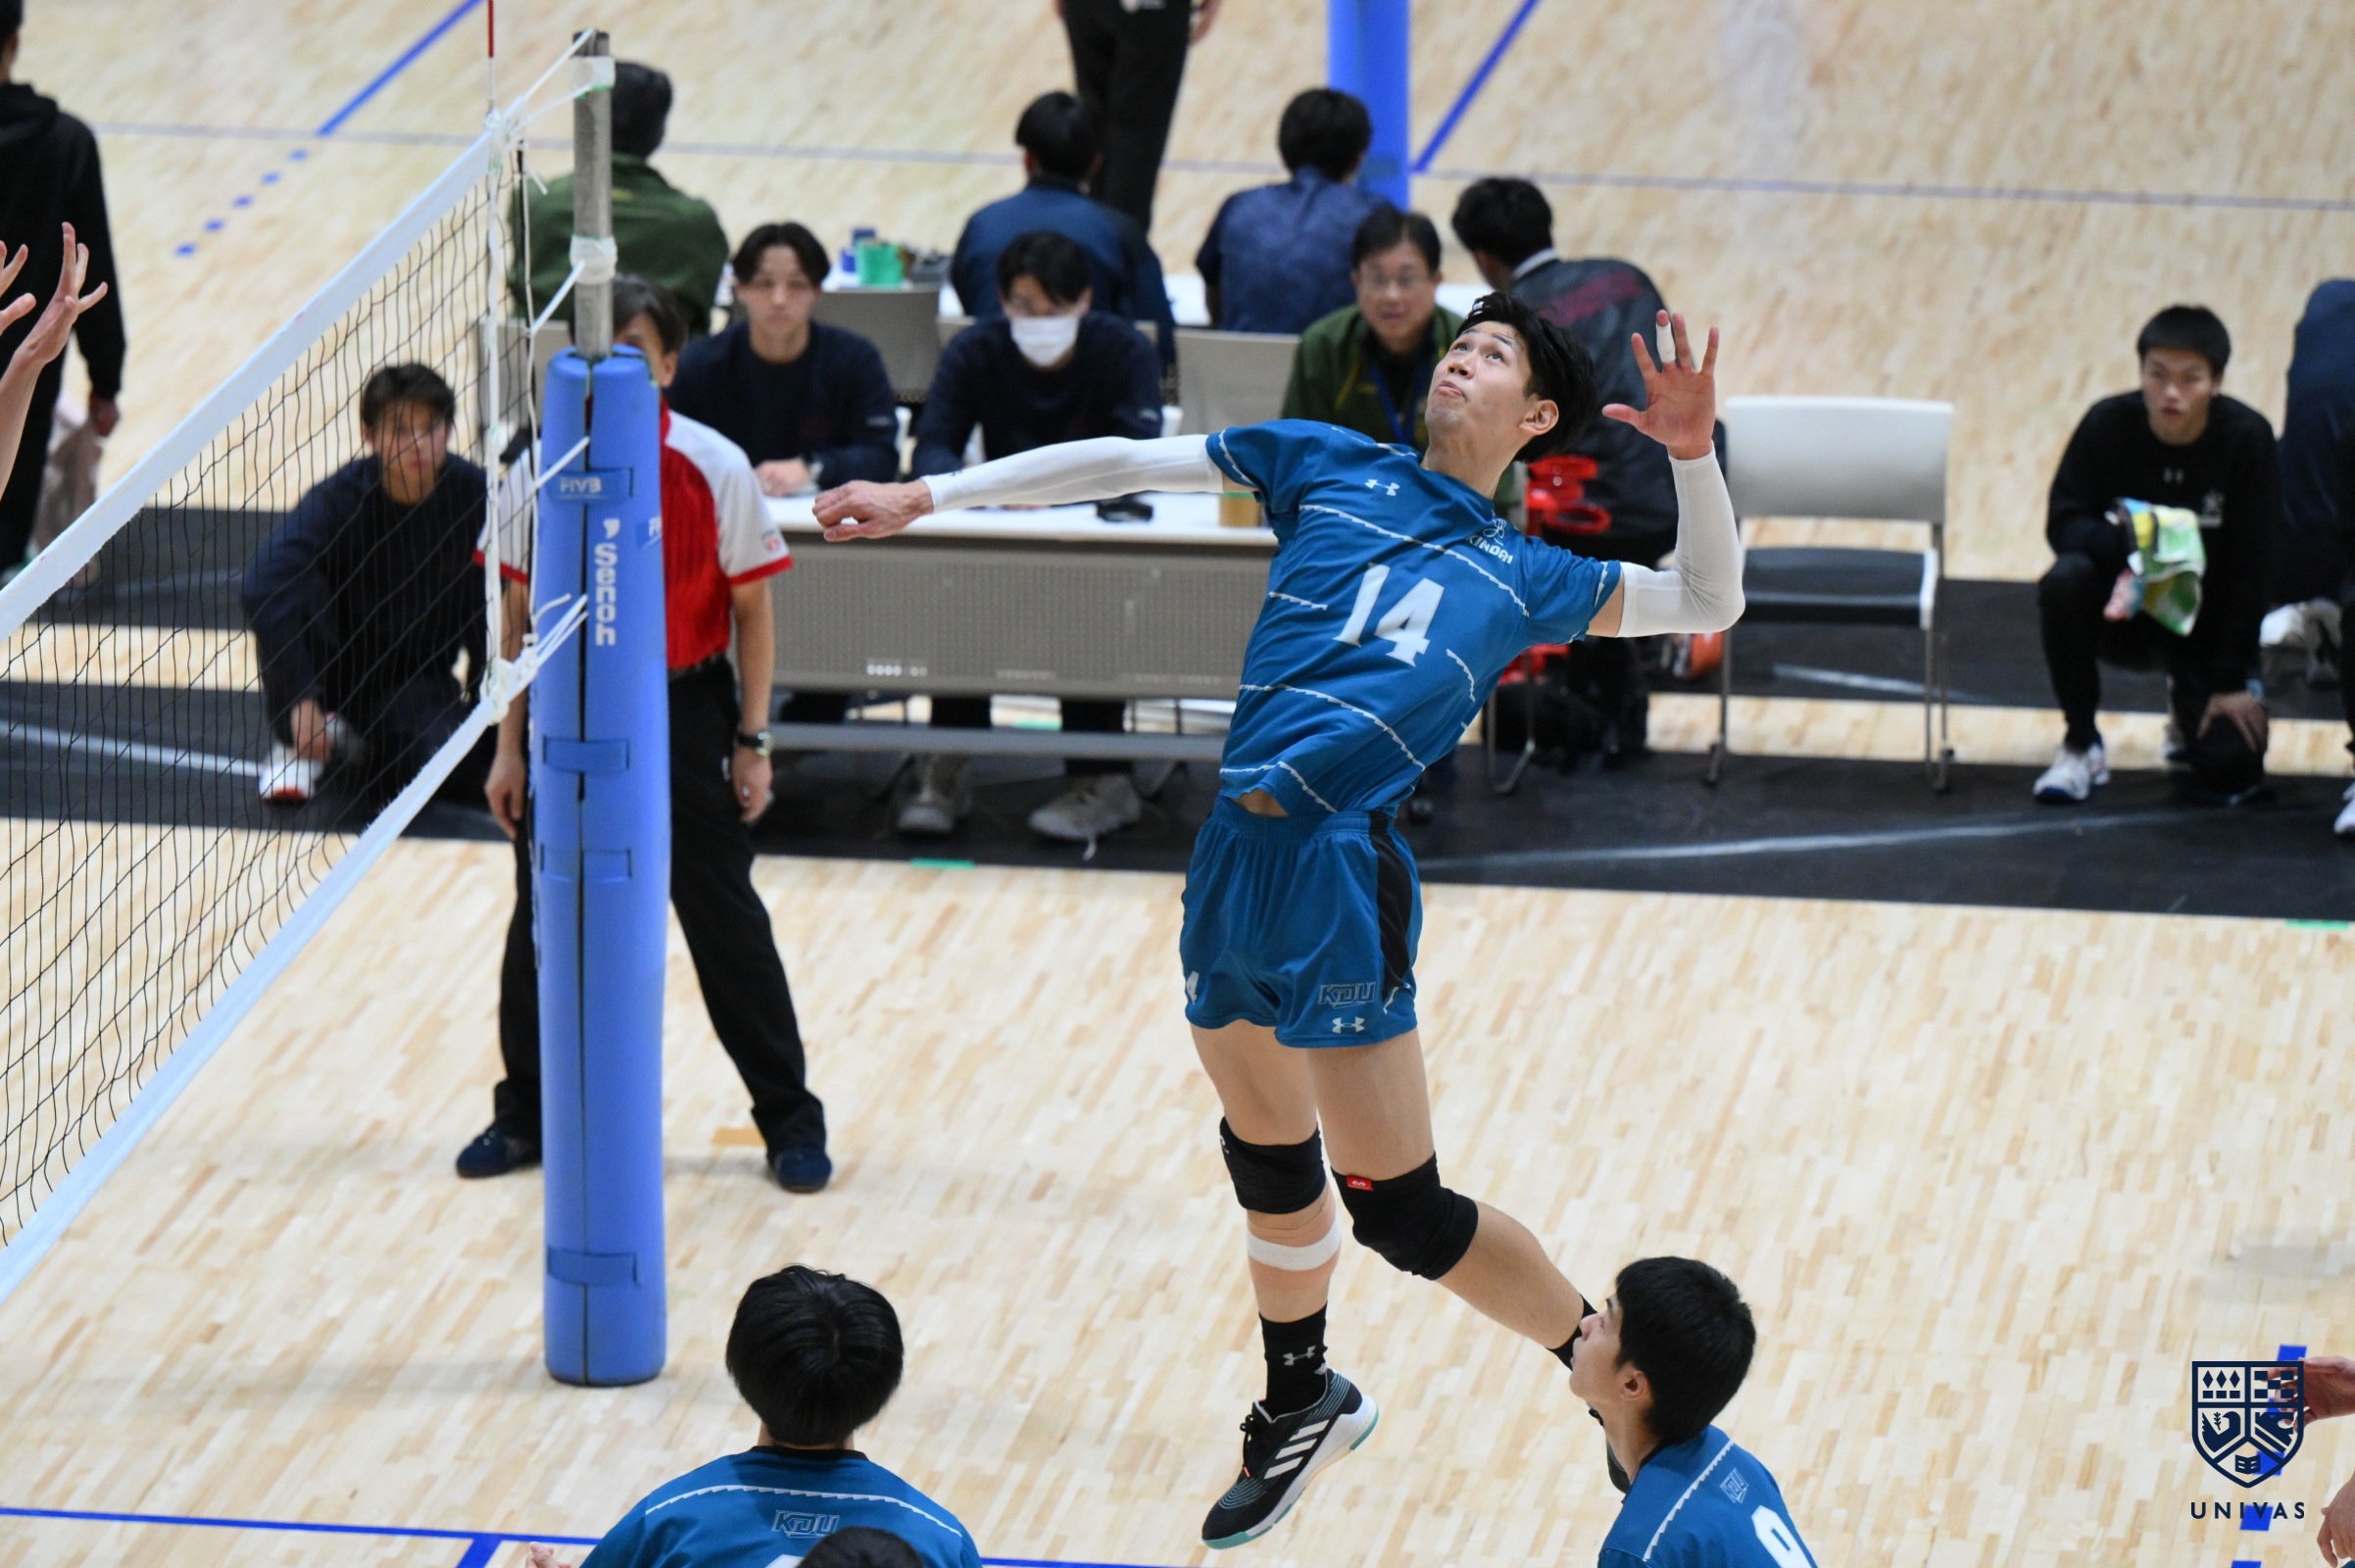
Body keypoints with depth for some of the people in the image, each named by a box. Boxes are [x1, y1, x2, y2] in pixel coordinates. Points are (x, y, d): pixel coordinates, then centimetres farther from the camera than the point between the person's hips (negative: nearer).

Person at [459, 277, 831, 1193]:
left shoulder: (713, 469, -11)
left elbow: (752, 610, -3)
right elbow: (520, 617, 4)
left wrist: (752, 741, -5)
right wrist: (510, 747, 3)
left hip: (682, 713, -2)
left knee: (725, 921, 3)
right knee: (544, 917, 9)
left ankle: (790, 1120, 14)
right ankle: (526, 1116, 25)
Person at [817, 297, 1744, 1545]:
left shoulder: (1526, 577, 10)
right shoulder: (1328, 468, 14)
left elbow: (1707, 602, 13)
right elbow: (1119, 464, 15)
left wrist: (1692, 452, -3)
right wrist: (925, 496, 12)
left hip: (1338, 875, -4)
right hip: (1234, 859, 4)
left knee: (1402, 1214, -5)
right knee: (1268, 1162, 18)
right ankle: (1301, 1408, 40)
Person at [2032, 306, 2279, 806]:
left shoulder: (2247, 439, -17)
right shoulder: (2109, 424, -15)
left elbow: (2252, 568, -15)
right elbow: (2063, 521, -13)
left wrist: (2233, 680, -16)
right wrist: (2126, 546, -35)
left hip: (2205, 624, -1)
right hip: (2121, 614, 1)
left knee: (2230, 767, -20)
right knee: (2065, 581, -33)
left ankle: (2189, 706, 21)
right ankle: (2081, 745, -11)